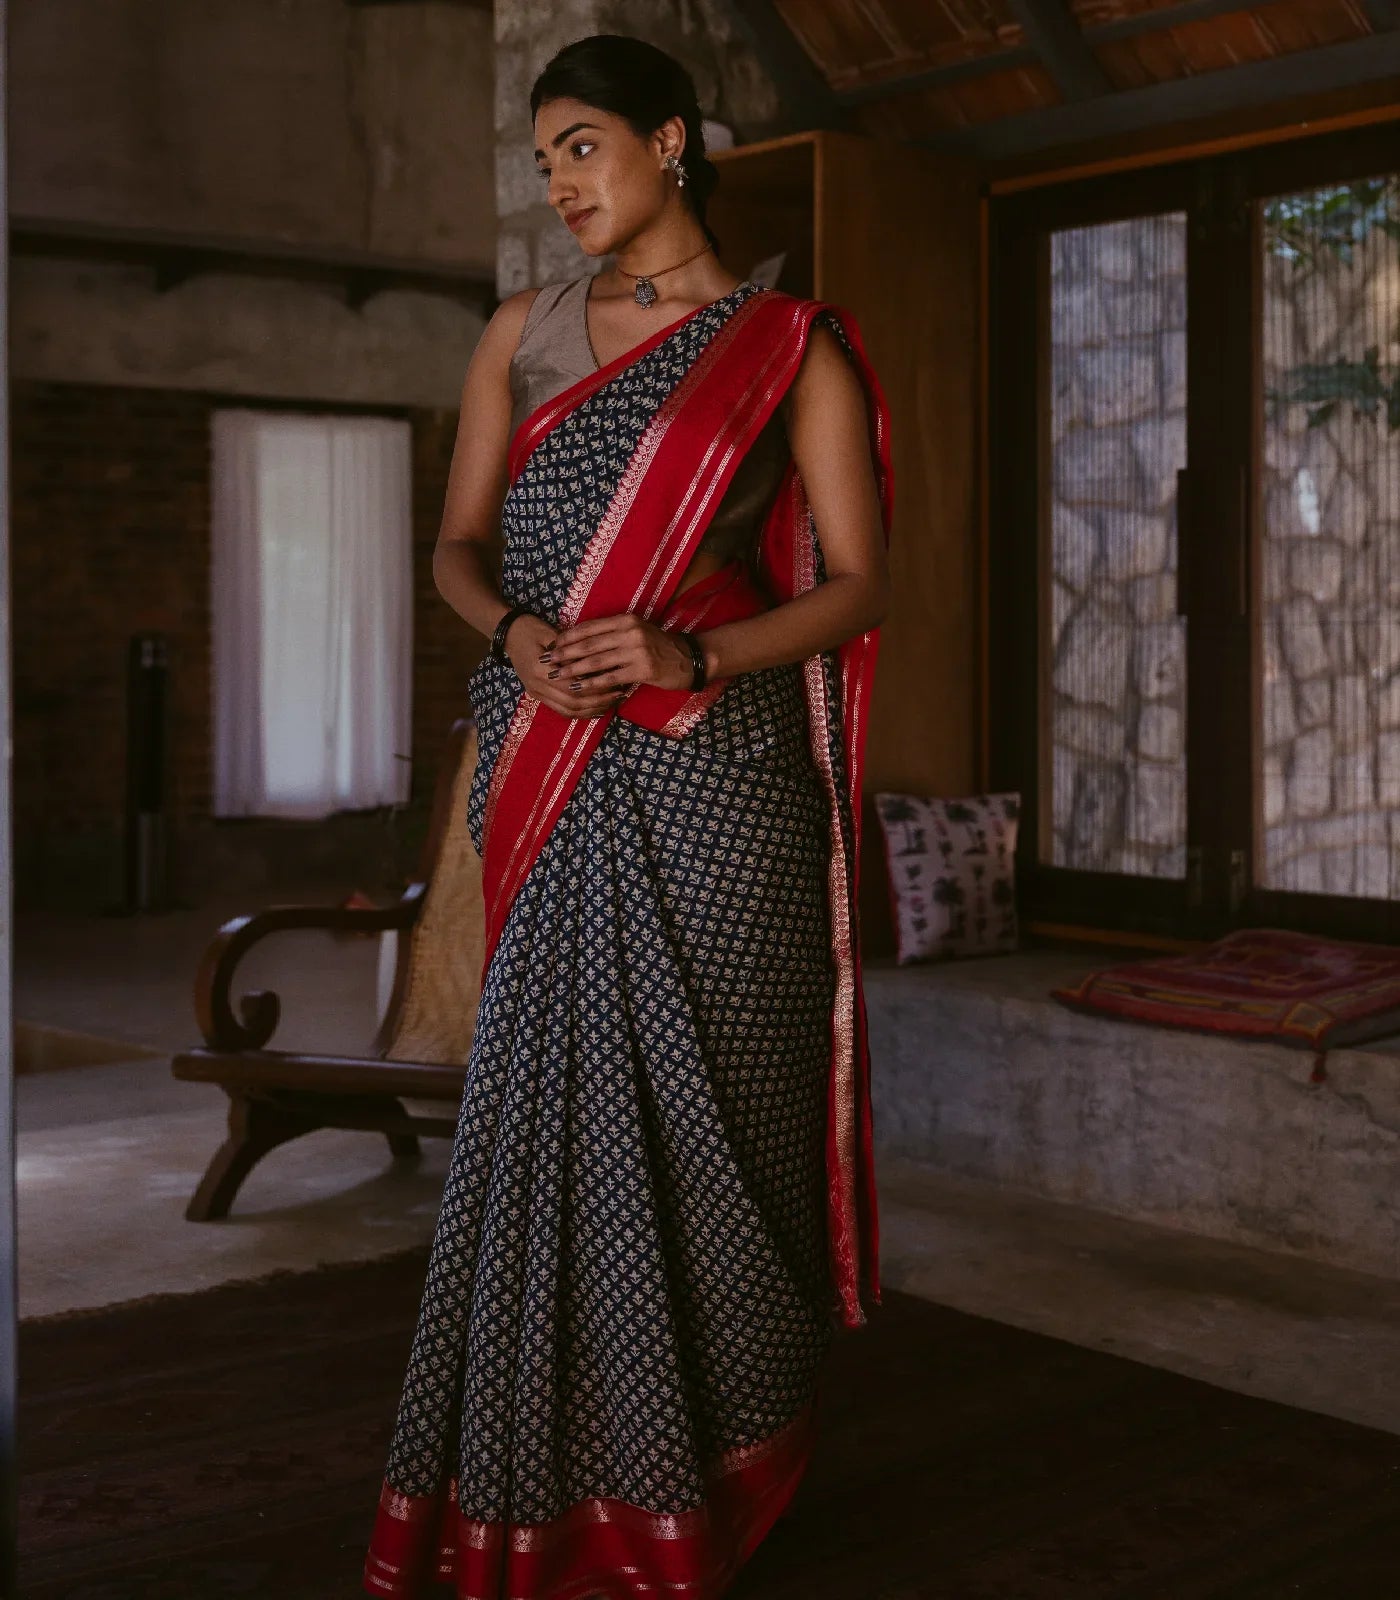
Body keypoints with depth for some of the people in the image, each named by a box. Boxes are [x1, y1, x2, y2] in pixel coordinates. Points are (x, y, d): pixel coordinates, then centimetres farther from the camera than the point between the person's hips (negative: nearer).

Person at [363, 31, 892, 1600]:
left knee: (705, 1102, 1)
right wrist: (519, 634, -10)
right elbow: (459, 544, 13)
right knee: (553, 1098, 4)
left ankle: (717, 1465, 17)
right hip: (557, 774, 3)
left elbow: (857, 586, -1)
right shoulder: (524, 332, 13)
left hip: (719, 778, -3)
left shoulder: (792, 349, 2)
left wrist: (692, 656, -17)